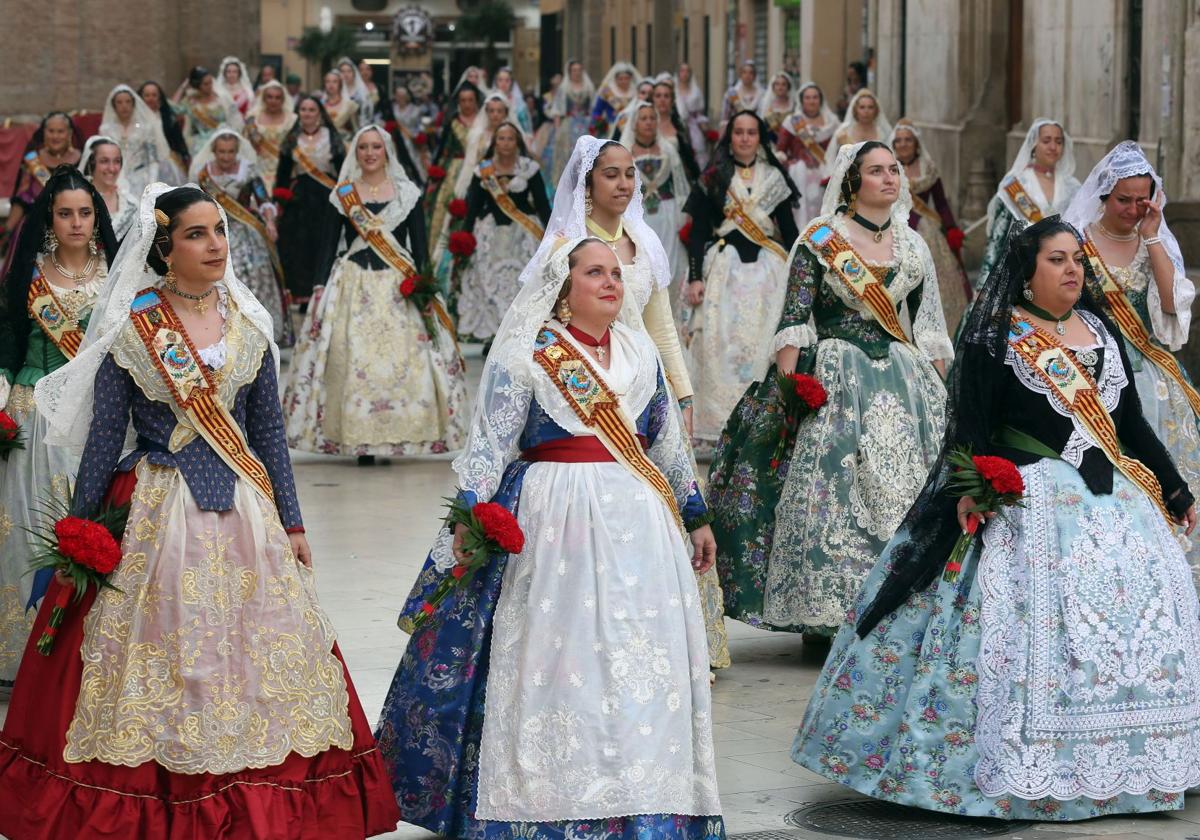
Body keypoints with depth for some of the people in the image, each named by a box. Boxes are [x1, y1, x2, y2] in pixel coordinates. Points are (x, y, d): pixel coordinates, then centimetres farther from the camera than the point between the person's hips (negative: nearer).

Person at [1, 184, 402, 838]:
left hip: (244, 514, 3)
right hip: (156, 516, -3)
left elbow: (269, 431, 11)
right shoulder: (131, 329, -4)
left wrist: (291, 523, 8)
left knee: (252, 664, 3)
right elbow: (102, 439, -2)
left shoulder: (249, 325, 7)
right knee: (160, 660, -1)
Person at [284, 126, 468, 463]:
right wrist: (323, 285, 0)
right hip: (352, 284, 0)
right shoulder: (342, 194, 8)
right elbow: (330, 242, 8)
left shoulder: (407, 193, 7)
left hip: (399, 287, 0)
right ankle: (360, 440, -4)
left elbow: (419, 244, 6)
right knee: (353, 357, -6)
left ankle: (399, 435, -1)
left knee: (403, 358, -8)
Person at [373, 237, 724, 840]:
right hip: (556, 523, -5)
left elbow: (669, 442, 21)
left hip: (639, 521, 5)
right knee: (558, 655, -5)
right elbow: (490, 443, -7)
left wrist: (695, 517, 23)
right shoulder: (526, 354, -2)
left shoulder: (641, 352, 14)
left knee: (643, 661, 4)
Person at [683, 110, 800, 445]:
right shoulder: (713, 179, 7)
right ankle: (721, 426, -6)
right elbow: (698, 232, 4)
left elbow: (789, 230, 12)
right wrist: (695, 277, -5)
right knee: (720, 346, -10)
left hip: (767, 270, 1)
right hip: (724, 269, -1)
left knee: (762, 346, -7)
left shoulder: (775, 178, 12)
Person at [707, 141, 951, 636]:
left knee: (906, 491, 0)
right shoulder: (819, 240, -2)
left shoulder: (912, 245, 12)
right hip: (835, 378, -4)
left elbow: (928, 327, 14)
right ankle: (824, 615, -4)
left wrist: (938, 390, 8)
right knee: (834, 488, -9)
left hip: (903, 381, 4)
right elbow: (794, 320, -6)